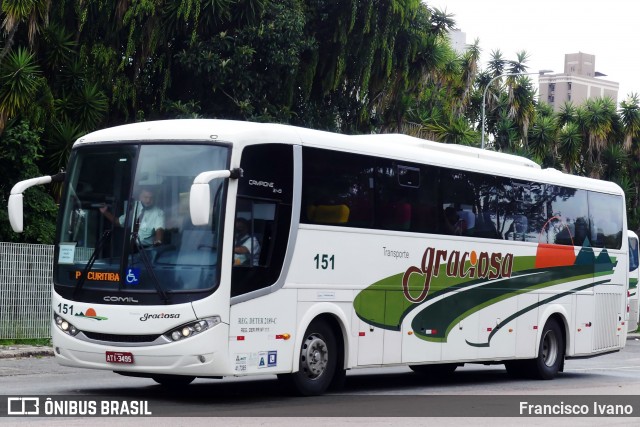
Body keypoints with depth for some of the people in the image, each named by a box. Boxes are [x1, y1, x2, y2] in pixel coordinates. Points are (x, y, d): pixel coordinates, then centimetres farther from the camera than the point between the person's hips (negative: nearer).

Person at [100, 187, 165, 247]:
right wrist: (105, 212, 16)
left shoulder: (158, 212, 1)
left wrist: (158, 242, -36)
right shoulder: (134, 209, 16)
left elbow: (159, 229, -15)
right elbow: (119, 222, 28)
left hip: (146, 248, -4)